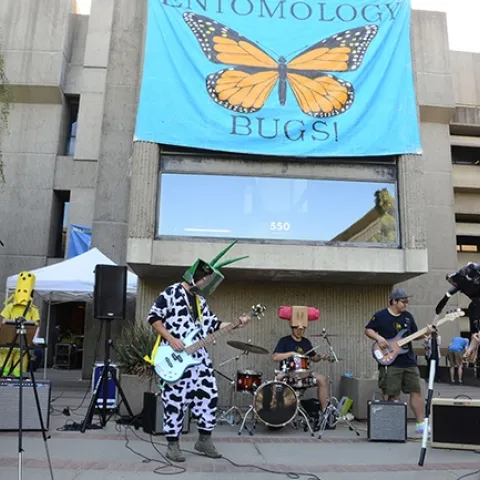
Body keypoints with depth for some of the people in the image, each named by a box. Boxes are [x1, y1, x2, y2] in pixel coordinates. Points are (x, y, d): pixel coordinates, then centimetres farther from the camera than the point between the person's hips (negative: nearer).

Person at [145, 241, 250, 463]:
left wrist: (236, 323, 3)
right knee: (176, 401, -1)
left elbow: (213, 324, 15)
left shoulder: (200, 300, 15)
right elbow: (153, 317, -9)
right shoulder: (171, 293, -8)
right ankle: (173, 445, 14)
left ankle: (204, 440, 21)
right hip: (174, 357, -7)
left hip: (198, 356, 7)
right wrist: (170, 338, -17)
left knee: (208, 395, 6)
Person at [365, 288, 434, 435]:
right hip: (390, 362, -5)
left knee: (416, 391, 7)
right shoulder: (380, 316, -6)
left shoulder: (408, 316, 9)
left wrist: (426, 332, -4)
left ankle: (421, 424, 16)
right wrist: (378, 338, -16)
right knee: (393, 396, -1)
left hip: (409, 361, 5)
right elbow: (368, 330, 1)